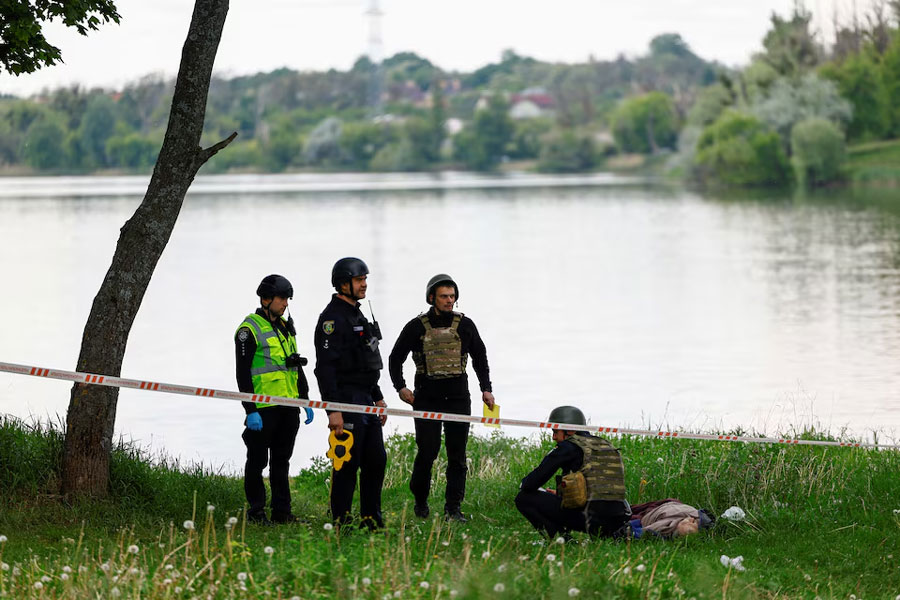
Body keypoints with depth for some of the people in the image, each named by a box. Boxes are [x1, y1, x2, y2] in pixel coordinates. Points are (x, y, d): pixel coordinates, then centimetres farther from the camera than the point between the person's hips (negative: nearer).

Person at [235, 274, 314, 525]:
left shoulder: (286, 328, 16)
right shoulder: (249, 329, -8)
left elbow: (297, 367, 23)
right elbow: (243, 373, -12)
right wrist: (250, 411, -17)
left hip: (288, 407, 7)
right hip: (263, 408, -7)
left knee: (282, 460, 11)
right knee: (257, 461, 1)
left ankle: (282, 511, 16)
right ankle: (256, 512, 8)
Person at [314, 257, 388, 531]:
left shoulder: (357, 315, 18)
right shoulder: (332, 318, -13)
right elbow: (325, 367, -20)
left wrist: (378, 398, 25)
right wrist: (333, 410, -24)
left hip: (366, 402, 10)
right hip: (346, 402, -10)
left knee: (376, 459, 10)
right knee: (348, 463, -6)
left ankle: (371, 519, 18)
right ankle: (341, 523, 0)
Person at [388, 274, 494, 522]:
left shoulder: (464, 325, 7)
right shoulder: (417, 327, 1)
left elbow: (480, 357, 18)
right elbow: (395, 359, 10)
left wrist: (486, 389, 11)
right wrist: (401, 387, -2)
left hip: (458, 397, 2)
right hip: (427, 397, -2)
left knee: (457, 453, -1)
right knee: (427, 452, -4)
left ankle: (453, 507, 2)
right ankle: (420, 502, 16)